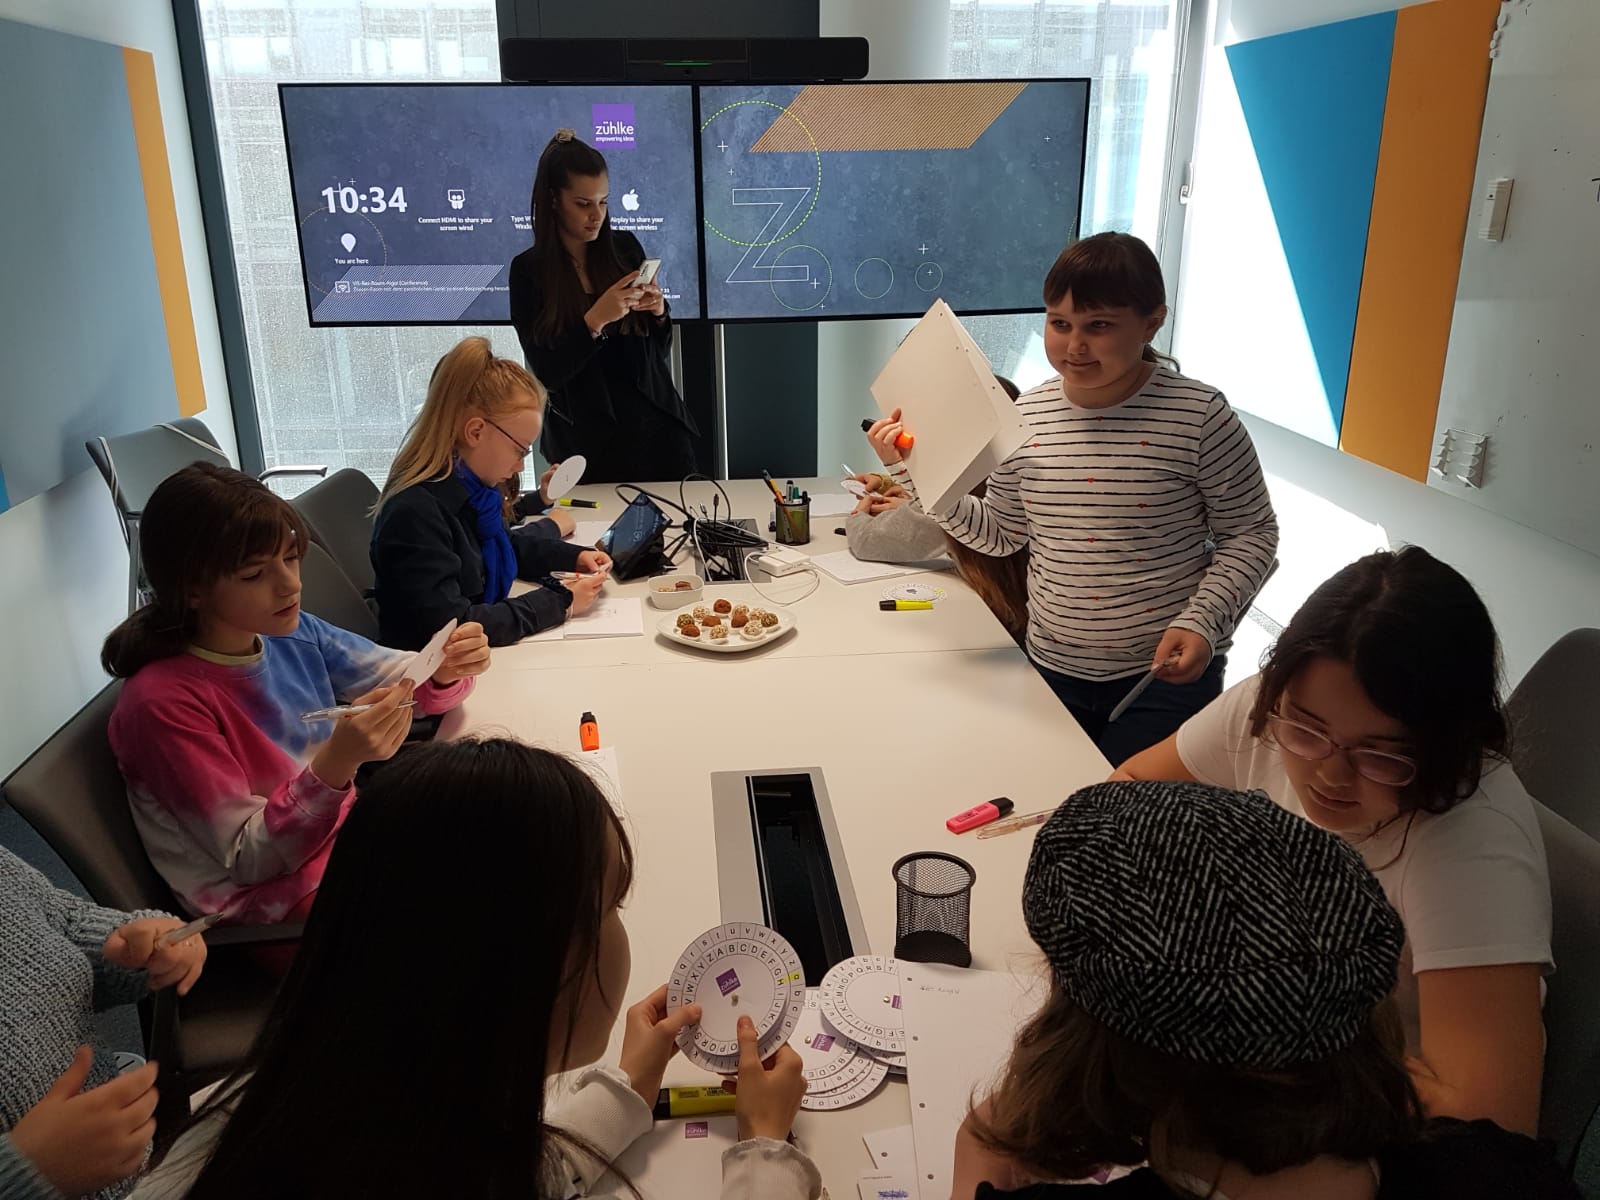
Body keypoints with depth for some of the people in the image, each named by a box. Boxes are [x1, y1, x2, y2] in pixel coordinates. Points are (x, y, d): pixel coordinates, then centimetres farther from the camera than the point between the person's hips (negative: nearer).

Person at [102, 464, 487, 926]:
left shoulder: (292, 633, -2)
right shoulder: (162, 701, -19)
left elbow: (412, 684, 6)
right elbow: (248, 860, -17)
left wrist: (447, 670, -19)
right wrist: (336, 763, -33)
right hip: (276, 896, -6)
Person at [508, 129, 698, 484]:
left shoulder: (625, 247, 2)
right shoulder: (528, 270, -5)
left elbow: (660, 351, 10)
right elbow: (547, 373, -10)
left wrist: (659, 312, -11)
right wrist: (595, 319, -22)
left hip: (657, 426, 3)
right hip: (588, 442, -2)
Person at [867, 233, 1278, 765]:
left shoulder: (1198, 415, -14)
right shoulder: (1026, 416, -3)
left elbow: (1250, 533, -4)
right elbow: (1001, 533, 7)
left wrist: (1201, 621, -18)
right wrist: (916, 474, -3)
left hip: (1166, 674, -4)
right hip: (1052, 669, 4)